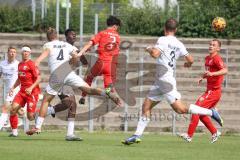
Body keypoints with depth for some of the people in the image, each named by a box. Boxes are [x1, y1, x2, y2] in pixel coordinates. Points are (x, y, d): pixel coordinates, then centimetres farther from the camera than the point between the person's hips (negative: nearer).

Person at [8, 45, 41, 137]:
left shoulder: (31, 64, -10)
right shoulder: (20, 64, 14)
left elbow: (38, 79, -14)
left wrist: (31, 88, -26)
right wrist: (13, 87, 15)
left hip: (32, 92, -7)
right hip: (22, 91, 7)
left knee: (30, 117, -8)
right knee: (13, 109, -11)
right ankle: (14, 131, -1)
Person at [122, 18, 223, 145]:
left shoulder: (163, 40, -9)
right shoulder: (178, 44, 11)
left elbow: (155, 54, -23)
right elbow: (190, 59, 7)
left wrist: (149, 49, -2)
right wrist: (188, 64, 30)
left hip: (165, 79, -9)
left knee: (180, 109, -12)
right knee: (146, 106, 10)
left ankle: (210, 112, -11)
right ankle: (137, 135, 8)